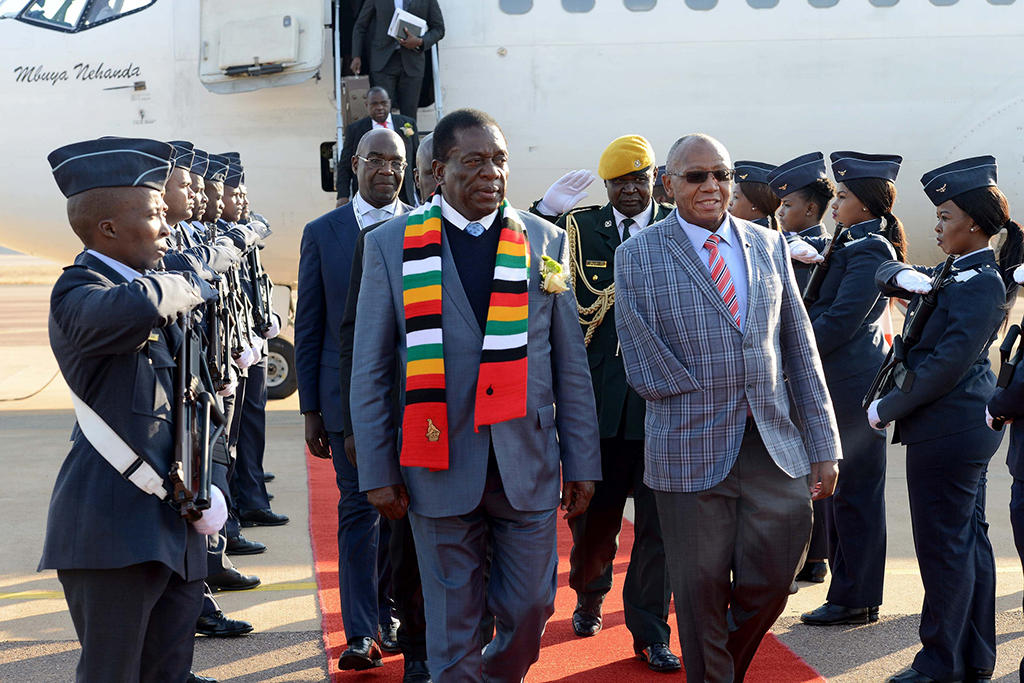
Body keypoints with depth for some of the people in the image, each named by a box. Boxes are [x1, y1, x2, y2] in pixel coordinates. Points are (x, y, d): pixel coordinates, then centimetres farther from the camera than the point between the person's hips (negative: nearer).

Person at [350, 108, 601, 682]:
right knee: (452, 628, 5)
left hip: (528, 463, 2)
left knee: (531, 604, 8)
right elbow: (370, 370, 3)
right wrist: (377, 471, -1)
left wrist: (582, 462, 4)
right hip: (440, 464, -2)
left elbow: (571, 363, 7)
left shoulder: (545, 241, 6)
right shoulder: (391, 245, 1)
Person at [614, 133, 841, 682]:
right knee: (701, 591, 5)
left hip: (774, 448, 3)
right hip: (691, 451, -3)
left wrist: (822, 444, 7)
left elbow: (800, 349, 10)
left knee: (770, 581, 3)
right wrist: (706, 402, -9)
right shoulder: (638, 255, -1)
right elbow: (643, 369, -5)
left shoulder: (769, 245, 11)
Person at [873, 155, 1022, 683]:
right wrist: (904, 277, -12)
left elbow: (949, 363, -22)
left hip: (947, 428, -10)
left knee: (943, 545, -2)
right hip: (967, 426, 10)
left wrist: (889, 407, -15)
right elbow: (886, 275, 12)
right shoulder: (954, 274, 12)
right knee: (968, 539, 14)